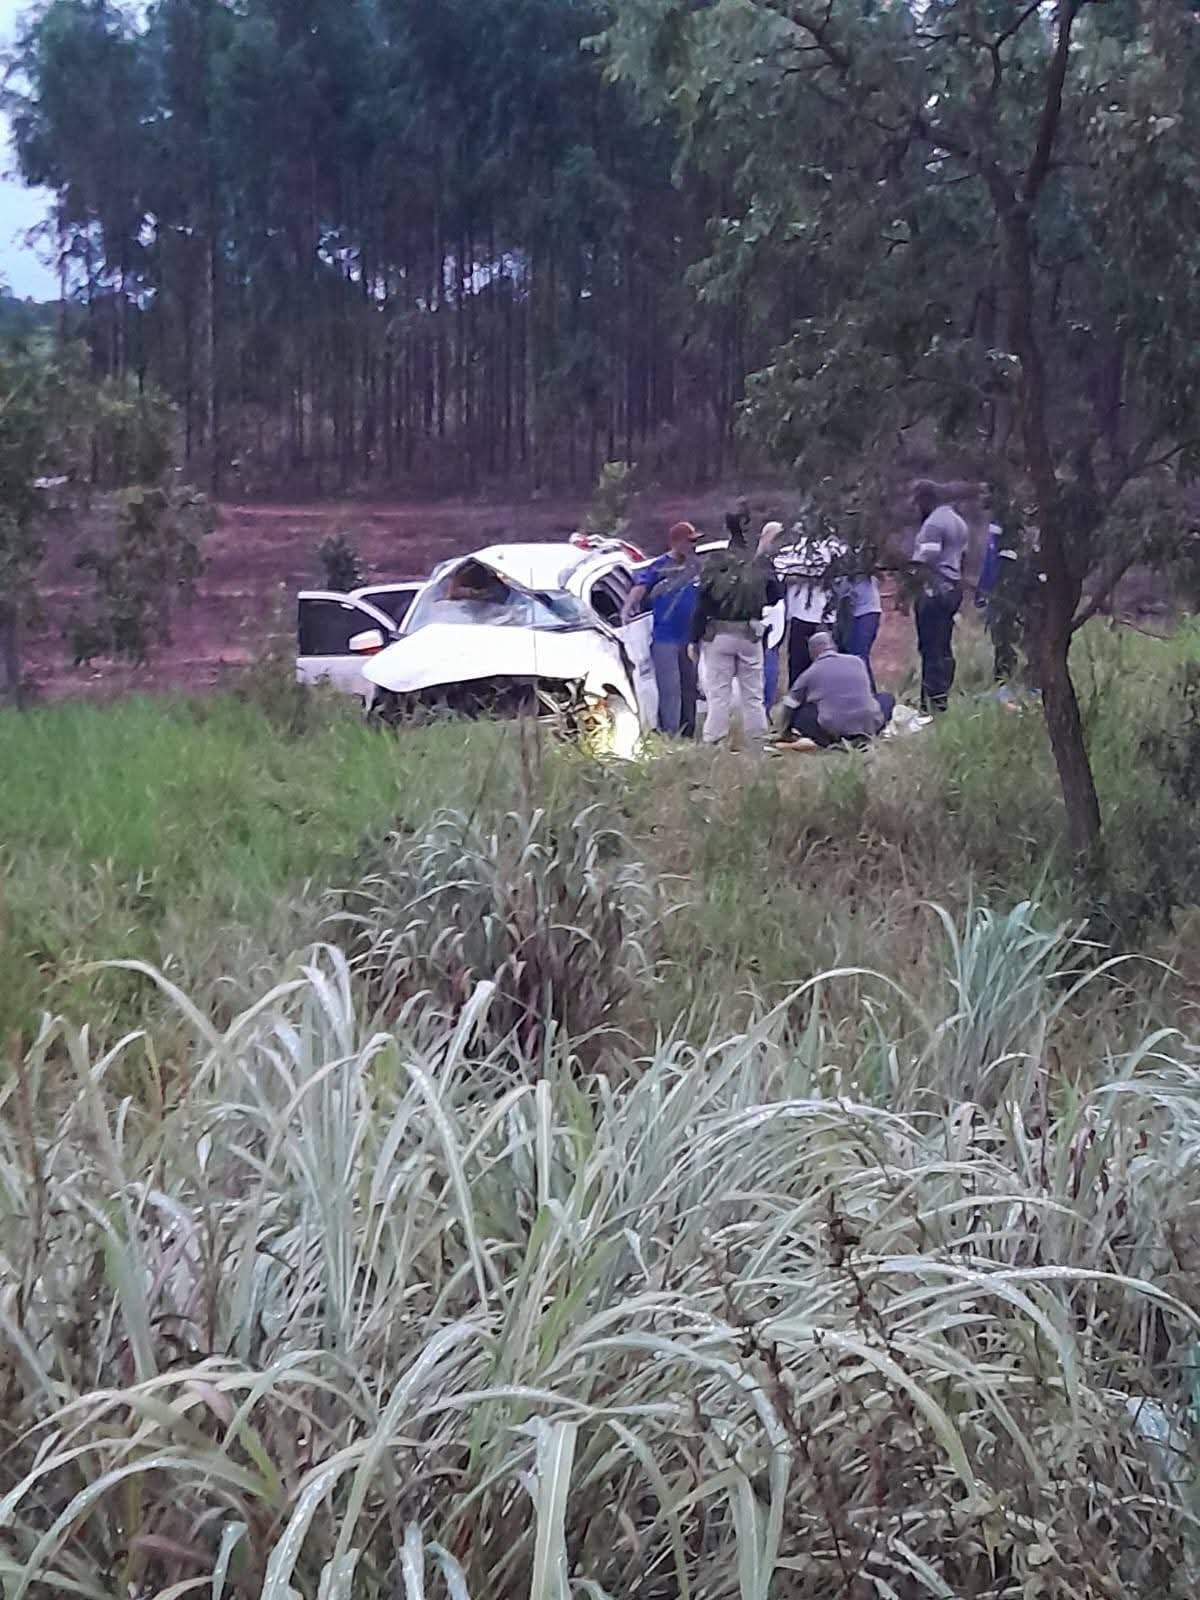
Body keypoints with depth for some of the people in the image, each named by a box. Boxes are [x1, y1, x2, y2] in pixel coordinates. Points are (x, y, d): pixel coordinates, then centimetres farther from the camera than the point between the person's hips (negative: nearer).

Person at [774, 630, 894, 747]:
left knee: (795, 713, 16)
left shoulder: (810, 673, 8)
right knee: (887, 698, 29)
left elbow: (787, 706, 15)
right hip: (868, 726, 3)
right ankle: (864, 737, 6)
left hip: (834, 733, -2)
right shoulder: (857, 661, 13)